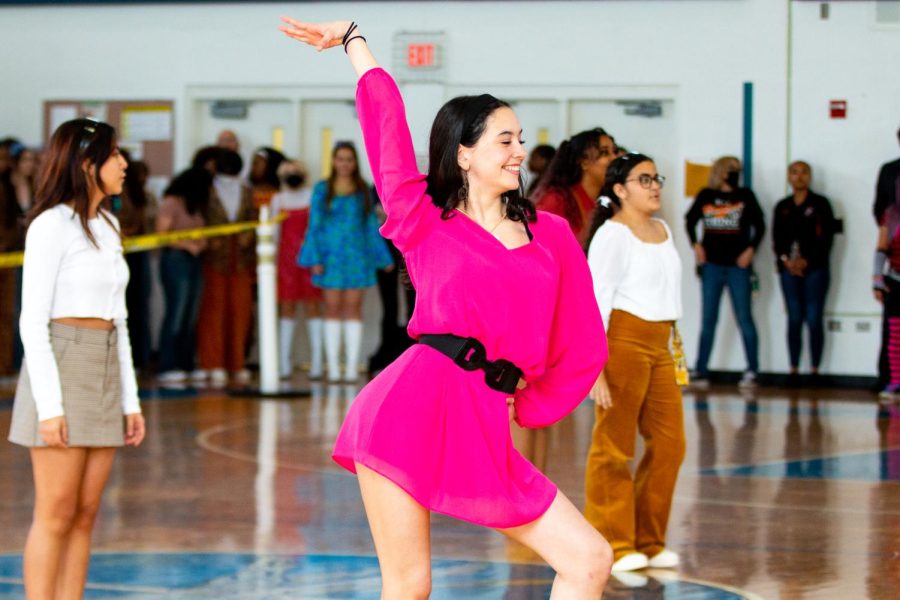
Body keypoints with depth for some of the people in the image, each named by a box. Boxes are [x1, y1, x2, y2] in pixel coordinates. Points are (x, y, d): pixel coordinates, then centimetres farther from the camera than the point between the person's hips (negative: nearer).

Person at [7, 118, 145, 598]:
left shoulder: (107, 227, 15)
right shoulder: (51, 225, -9)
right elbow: (32, 320, -12)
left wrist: (130, 400, 14)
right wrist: (48, 405, -19)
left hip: (105, 376, 8)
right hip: (60, 366, -8)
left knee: (85, 516, 6)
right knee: (57, 515, -7)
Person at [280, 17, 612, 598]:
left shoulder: (552, 235, 16)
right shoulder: (425, 222, 8)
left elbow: (583, 346, 18)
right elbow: (385, 112, 14)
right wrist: (353, 37, 24)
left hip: (484, 433, 4)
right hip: (414, 408, -4)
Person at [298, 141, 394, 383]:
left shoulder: (363, 190, 7)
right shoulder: (322, 190, 3)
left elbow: (372, 225, 10)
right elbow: (315, 225, 1)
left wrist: (383, 257, 8)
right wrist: (315, 259, -6)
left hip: (357, 255, 1)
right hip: (331, 256, -1)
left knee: (353, 308, 0)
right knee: (333, 308, 1)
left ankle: (352, 367, 1)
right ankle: (333, 368, 2)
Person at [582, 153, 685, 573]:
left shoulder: (663, 231, 15)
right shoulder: (612, 234, -9)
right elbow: (595, 302, -13)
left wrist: (673, 345, 16)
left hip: (659, 347, 8)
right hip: (623, 340, -8)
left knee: (668, 444, 5)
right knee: (613, 448, -1)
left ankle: (648, 542, 15)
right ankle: (613, 546, 5)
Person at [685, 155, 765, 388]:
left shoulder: (745, 196, 3)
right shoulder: (706, 196, 6)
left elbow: (759, 225, 6)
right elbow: (690, 220, 16)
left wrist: (751, 249, -5)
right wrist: (696, 245, 5)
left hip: (738, 266, -2)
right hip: (712, 265, 2)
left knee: (744, 317, -3)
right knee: (708, 319, 4)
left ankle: (752, 371, 0)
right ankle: (701, 371, 7)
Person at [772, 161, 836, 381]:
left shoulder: (820, 204, 3)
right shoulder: (782, 207, 14)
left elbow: (827, 237, -3)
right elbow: (777, 238, 10)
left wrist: (807, 261, -11)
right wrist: (786, 260, -8)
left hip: (815, 268, -3)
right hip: (789, 269, 3)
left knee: (814, 320, -6)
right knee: (794, 319, 2)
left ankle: (814, 369, -3)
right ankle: (794, 369, 4)